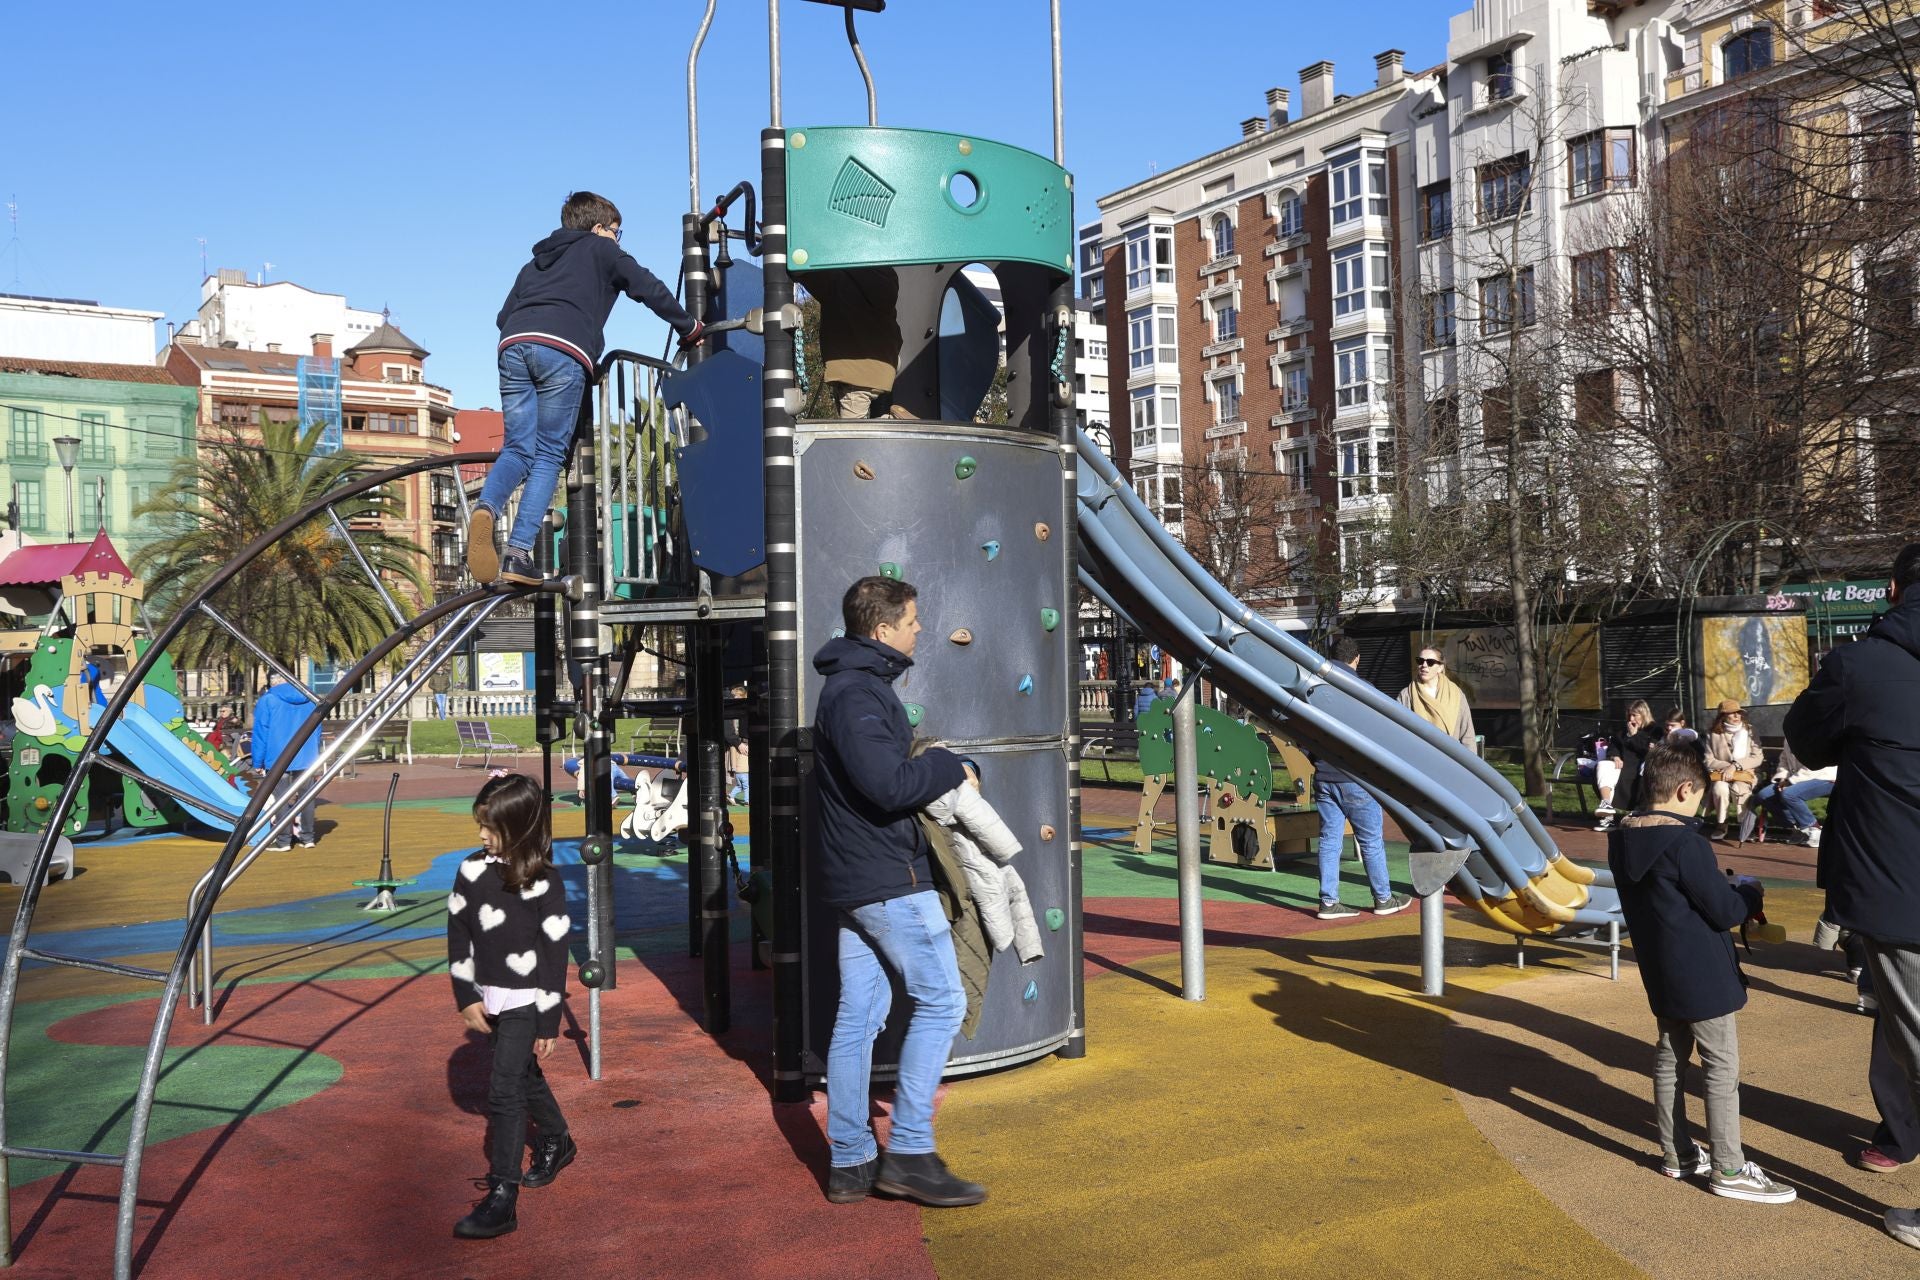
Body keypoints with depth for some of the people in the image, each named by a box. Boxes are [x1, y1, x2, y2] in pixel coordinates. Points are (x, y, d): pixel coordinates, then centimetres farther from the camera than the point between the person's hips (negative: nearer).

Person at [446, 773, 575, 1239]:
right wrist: (466, 997, 2)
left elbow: (555, 953, -13)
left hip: (526, 1001, -6)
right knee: (524, 1076, 21)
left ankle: (503, 1197, -3)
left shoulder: (543, 882, -16)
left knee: (504, 1088, -9)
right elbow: (458, 934, 5)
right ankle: (557, 1143, 44)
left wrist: (550, 1022, -11)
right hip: (488, 998, 6)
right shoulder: (473, 869, -2)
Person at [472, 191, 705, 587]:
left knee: (517, 449, 6)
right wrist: (689, 328, 26)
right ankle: (518, 553, -11)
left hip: (514, 345, 5)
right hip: (564, 352, -4)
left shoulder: (535, 262, 38)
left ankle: (486, 508, -26)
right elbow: (649, 288, 16)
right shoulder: (601, 249, 24)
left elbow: (504, 315, 29)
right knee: (549, 455, -1)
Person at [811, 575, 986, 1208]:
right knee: (941, 999, -4)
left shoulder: (855, 686, 17)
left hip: (855, 879, 10)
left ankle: (850, 1162, 16)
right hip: (889, 877, -10)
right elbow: (888, 783, -27)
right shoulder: (858, 692, -16)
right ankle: (909, 1153, -1)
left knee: (859, 1014, 10)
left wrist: (930, 767, 4)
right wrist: (950, 765, -12)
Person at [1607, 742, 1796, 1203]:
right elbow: (1725, 911, -18)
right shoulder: (1685, 842, -23)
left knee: (1669, 1058, 16)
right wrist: (1751, 893, 2)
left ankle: (1677, 1153, 26)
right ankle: (1727, 1168, 8)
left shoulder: (1622, 838, 3)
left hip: (1658, 971, 8)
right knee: (1722, 1067, 2)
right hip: (1701, 974, -8)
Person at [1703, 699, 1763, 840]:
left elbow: (1758, 758, -4)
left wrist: (1735, 766, -16)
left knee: (1738, 788, -34)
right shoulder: (1712, 734, 3)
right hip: (1720, 774, 0)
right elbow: (1708, 761, -2)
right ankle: (1721, 824, -16)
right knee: (1720, 788, -34)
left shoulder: (1749, 732, 5)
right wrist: (1728, 766, -16)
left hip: (1744, 774, 0)